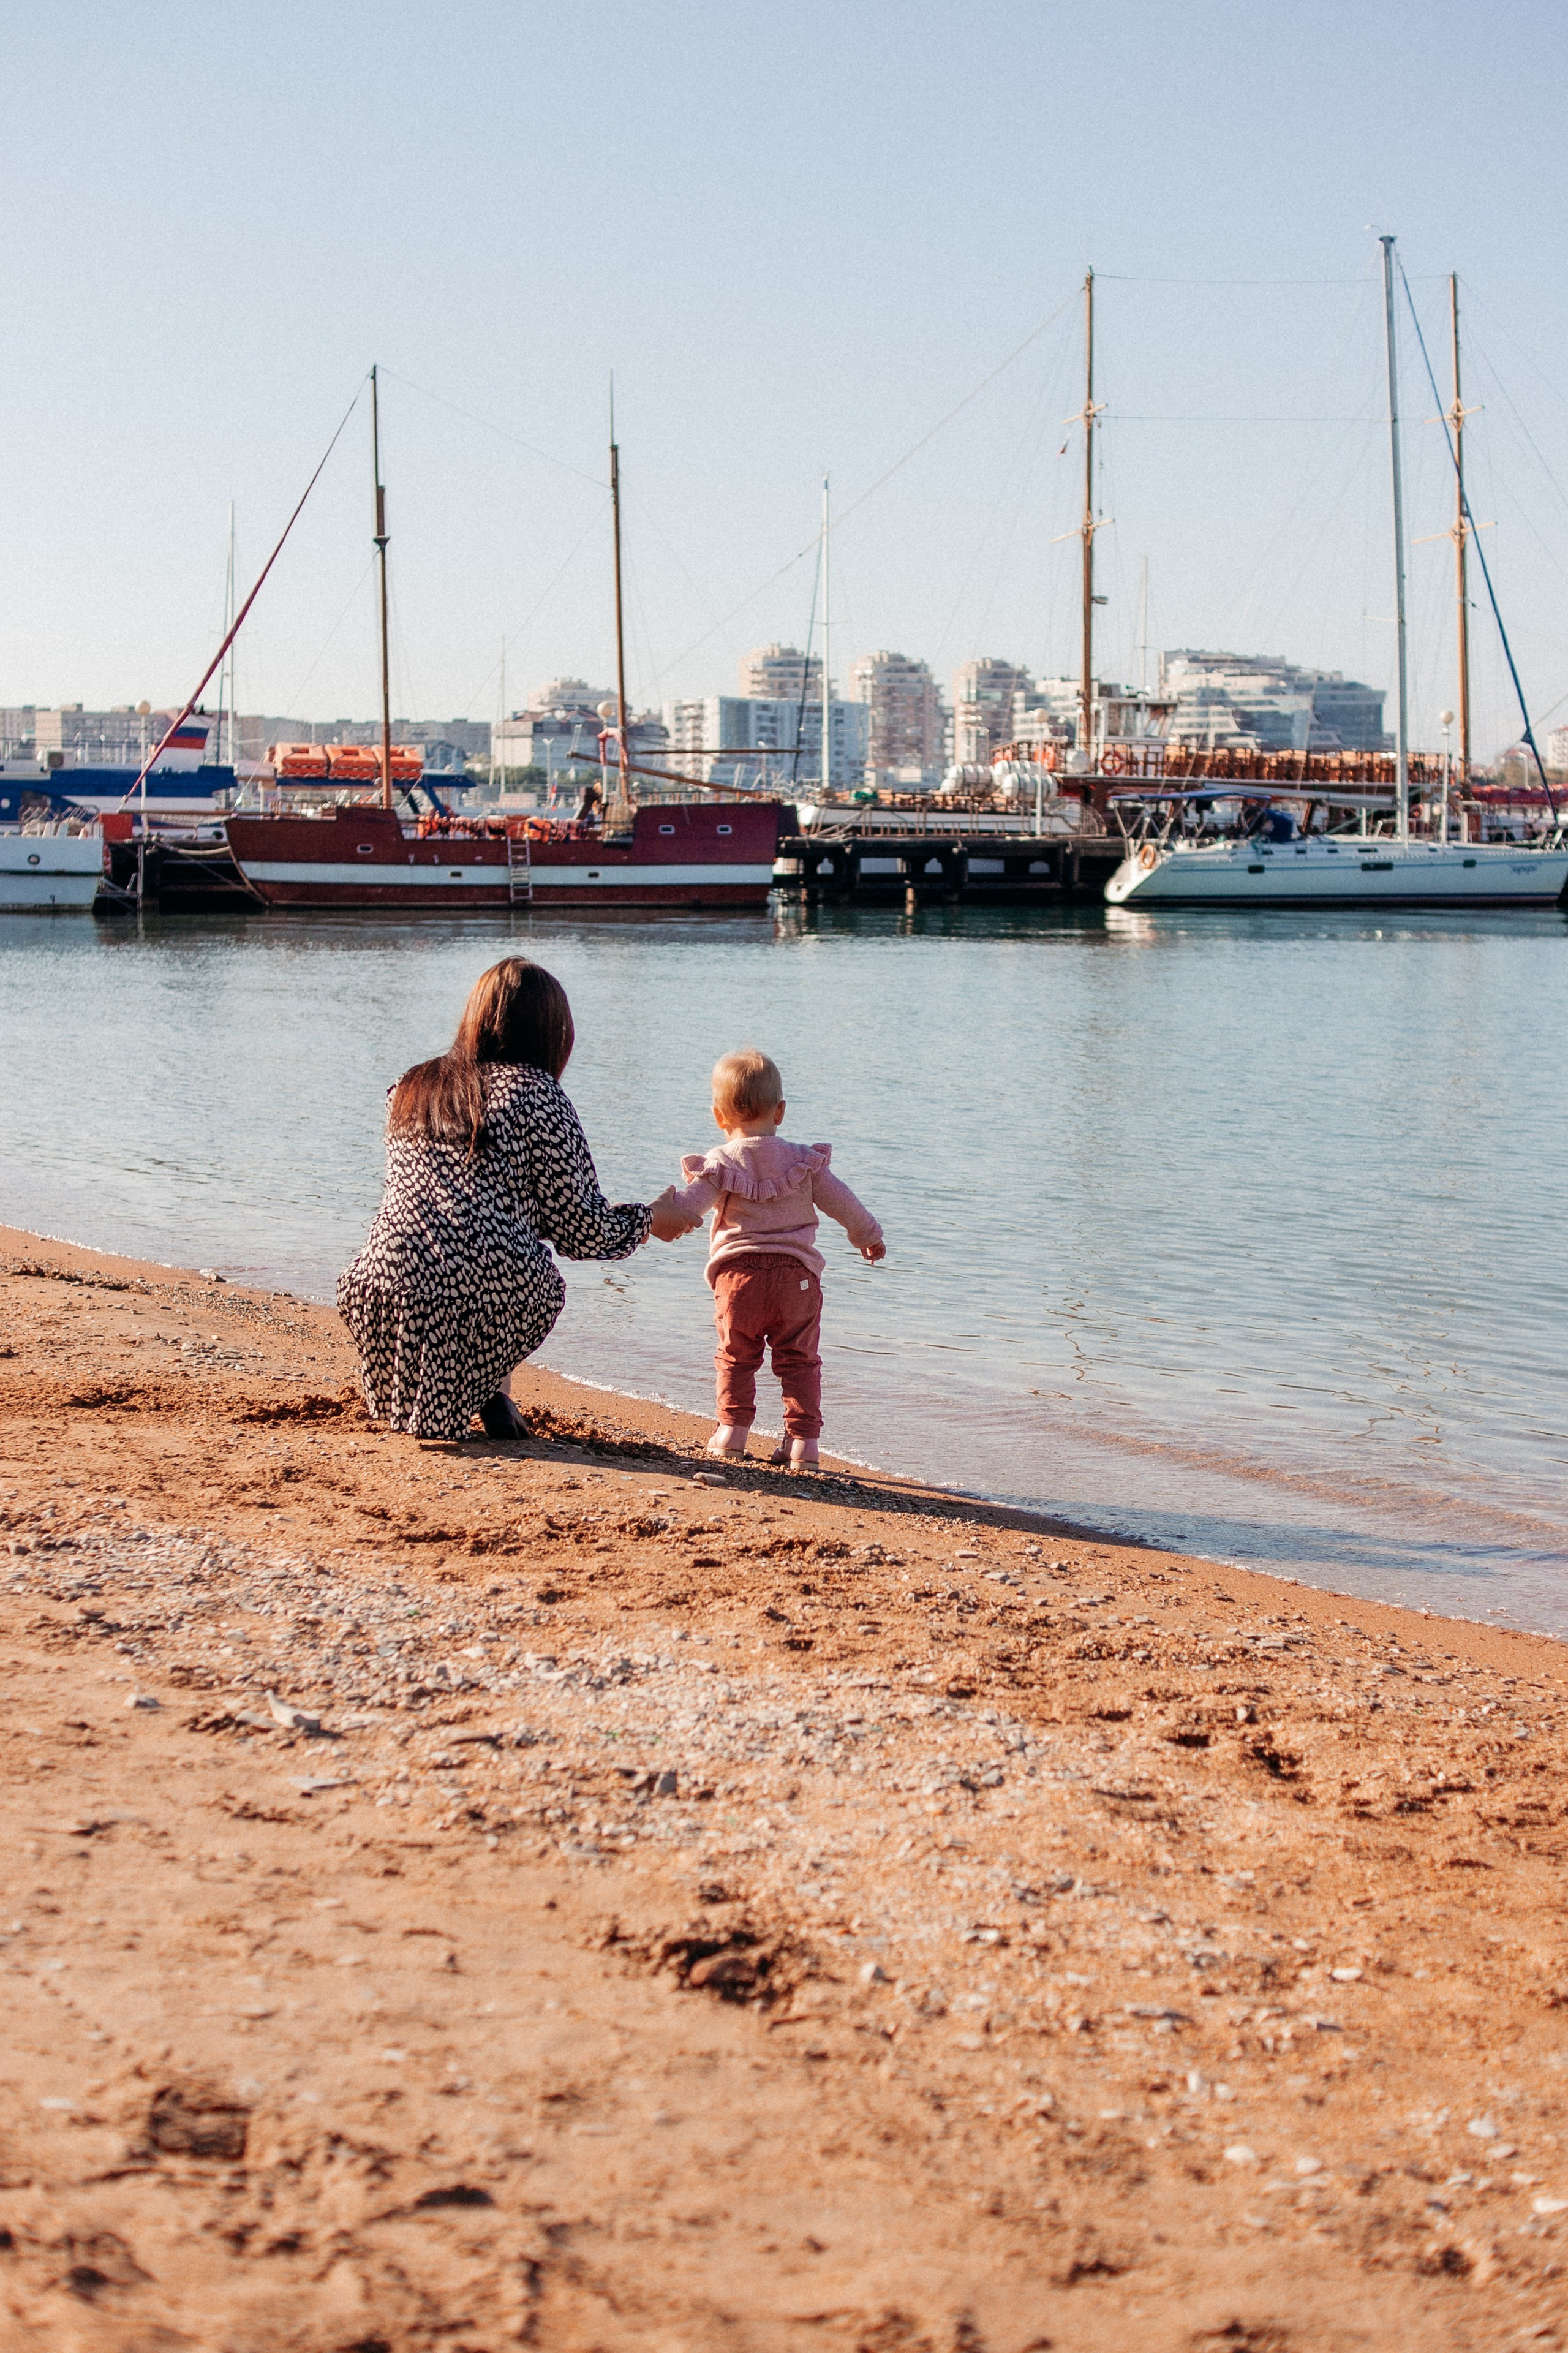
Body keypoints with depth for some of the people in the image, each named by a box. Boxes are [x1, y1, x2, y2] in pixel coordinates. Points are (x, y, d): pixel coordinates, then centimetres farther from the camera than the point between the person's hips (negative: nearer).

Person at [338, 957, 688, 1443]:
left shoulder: (411, 1088, 19)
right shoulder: (537, 1095, 3)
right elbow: (581, 1228, 3)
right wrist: (651, 1219, 25)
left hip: (380, 1300, 4)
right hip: (489, 1305, -4)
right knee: (541, 1282, 30)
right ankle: (490, 1391, 10)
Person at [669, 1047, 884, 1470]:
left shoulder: (719, 1164, -1)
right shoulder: (805, 1161, 6)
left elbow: (688, 1208, -11)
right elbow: (841, 1203, 10)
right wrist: (869, 1236, 24)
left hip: (739, 1273, -1)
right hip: (797, 1276, 1)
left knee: (735, 1357, 14)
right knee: (800, 1360, 7)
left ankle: (731, 1431, 13)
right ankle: (803, 1440, 2)